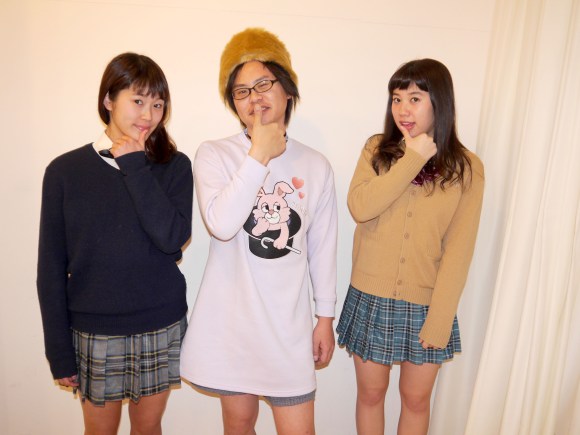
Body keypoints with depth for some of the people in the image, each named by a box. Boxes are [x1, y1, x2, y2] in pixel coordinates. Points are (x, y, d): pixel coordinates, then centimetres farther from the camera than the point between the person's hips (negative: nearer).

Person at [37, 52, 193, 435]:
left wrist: (135, 166, -17)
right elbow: (51, 268, -1)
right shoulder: (65, 171, -4)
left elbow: (173, 237, -20)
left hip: (161, 329, 1)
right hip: (93, 332, 0)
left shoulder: (174, 166, -3)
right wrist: (59, 351, -1)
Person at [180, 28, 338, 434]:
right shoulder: (214, 154, -5)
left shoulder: (316, 165, 1)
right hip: (231, 319, -1)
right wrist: (258, 156, -18)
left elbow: (323, 248, 6)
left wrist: (326, 317, 9)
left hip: (289, 321, 1)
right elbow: (221, 225, -22)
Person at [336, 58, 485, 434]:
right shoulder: (377, 149, -2)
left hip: (425, 304, 0)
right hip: (371, 299, 1)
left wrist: (439, 320, -11)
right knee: (371, 393, 17)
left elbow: (459, 249, -8)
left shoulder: (466, 167, -5)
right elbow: (360, 206, -19)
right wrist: (413, 159, -17)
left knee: (416, 399, 17)